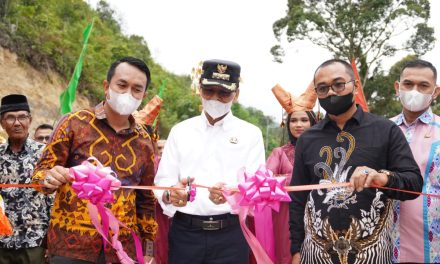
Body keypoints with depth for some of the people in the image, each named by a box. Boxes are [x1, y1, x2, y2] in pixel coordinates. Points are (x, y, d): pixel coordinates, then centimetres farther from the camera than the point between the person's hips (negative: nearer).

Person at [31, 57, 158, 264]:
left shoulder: (144, 142, 7)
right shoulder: (74, 123, -2)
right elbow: (42, 171, 0)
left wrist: (149, 247, 13)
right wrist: (49, 179, -21)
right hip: (71, 245, -3)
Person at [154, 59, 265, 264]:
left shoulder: (251, 134, 1)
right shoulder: (180, 131, 6)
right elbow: (163, 180, 0)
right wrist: (171, 195, -23)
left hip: (230, 234, -1)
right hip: (184, 232, 1)